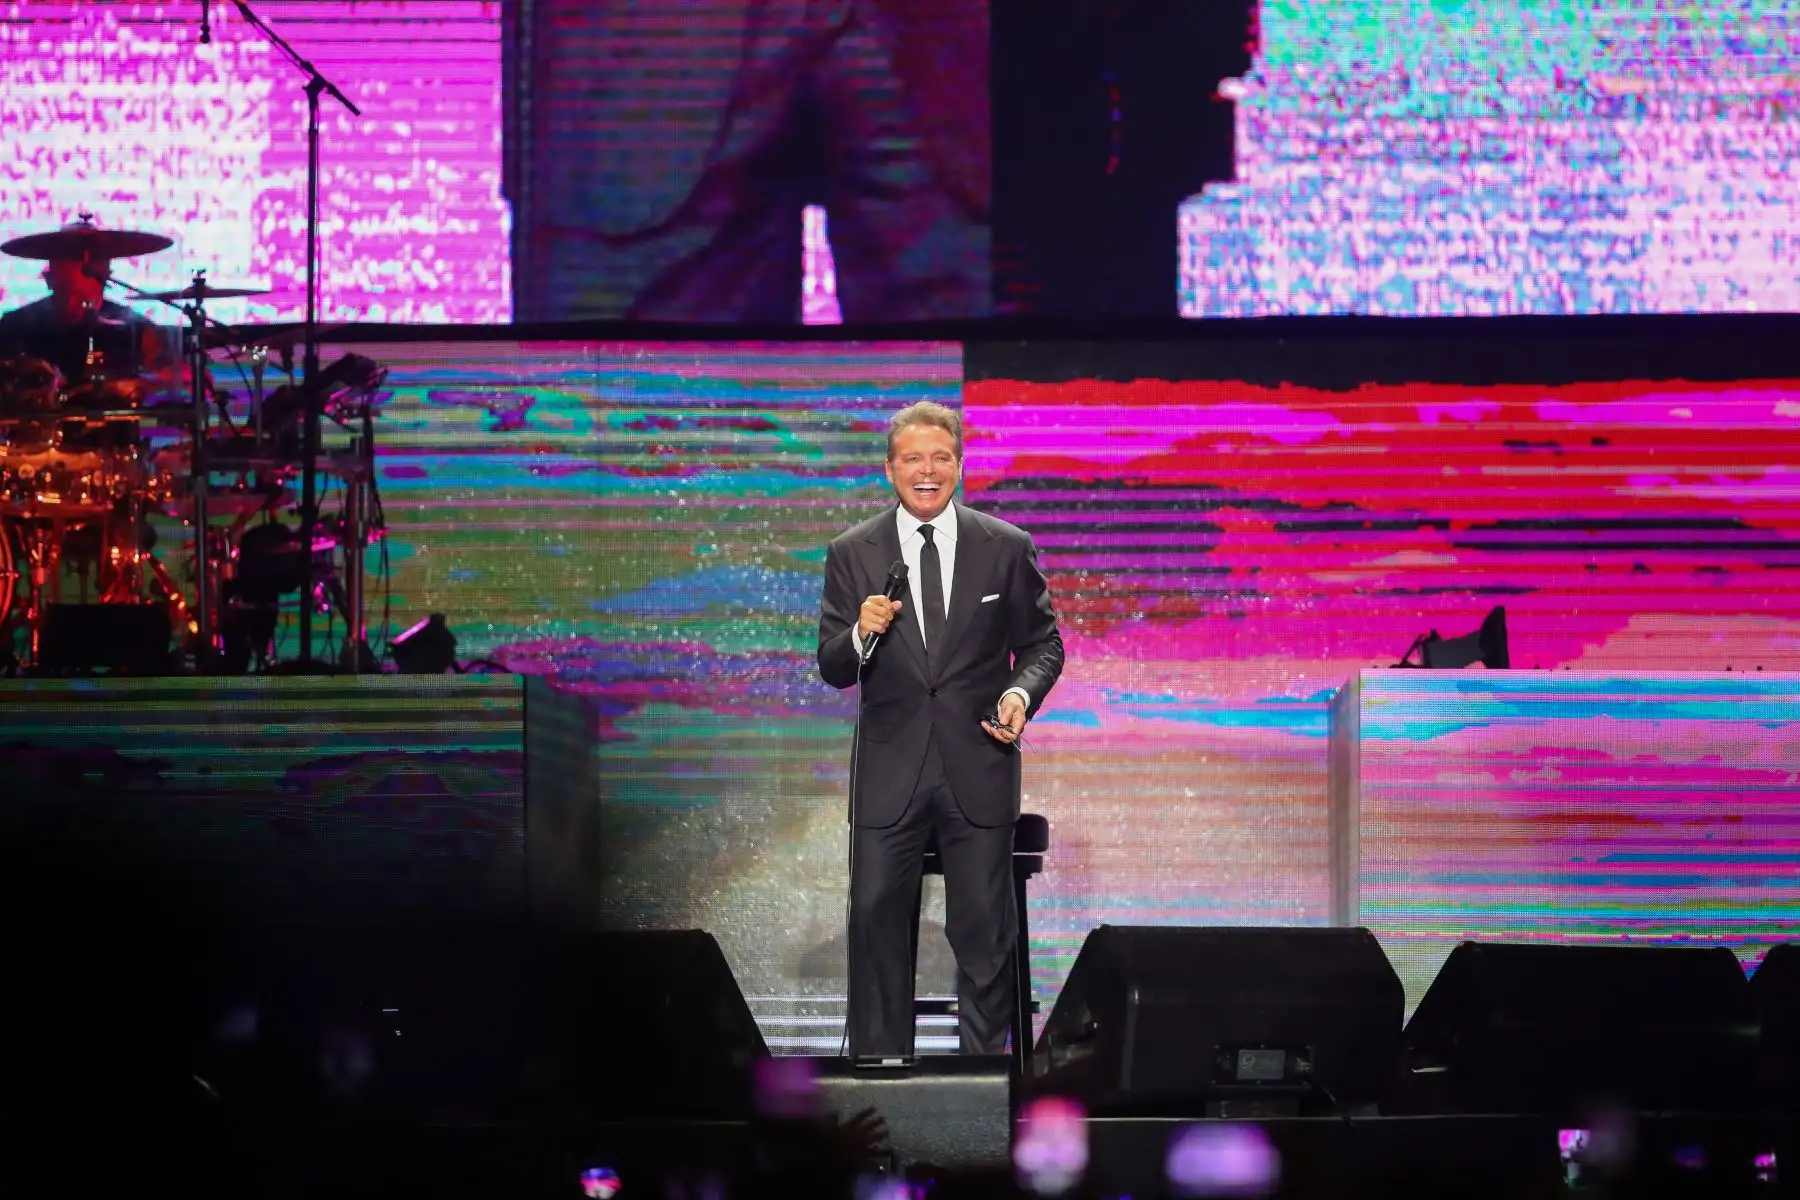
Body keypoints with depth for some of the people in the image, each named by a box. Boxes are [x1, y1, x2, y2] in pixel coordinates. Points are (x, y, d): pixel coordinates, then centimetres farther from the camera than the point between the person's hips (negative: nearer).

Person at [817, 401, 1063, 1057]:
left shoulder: (1008, 548, 2)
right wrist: (861, 634, -19)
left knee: (984, 927, 5)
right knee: (877, 921, 3)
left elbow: (1042, 643, 10)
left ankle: (987, 1056, 14)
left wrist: (1022, 692, -11)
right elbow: (832, 669, 3)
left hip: (978, 767, 0)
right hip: (889, 772, 0)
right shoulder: (851, 554, 2)